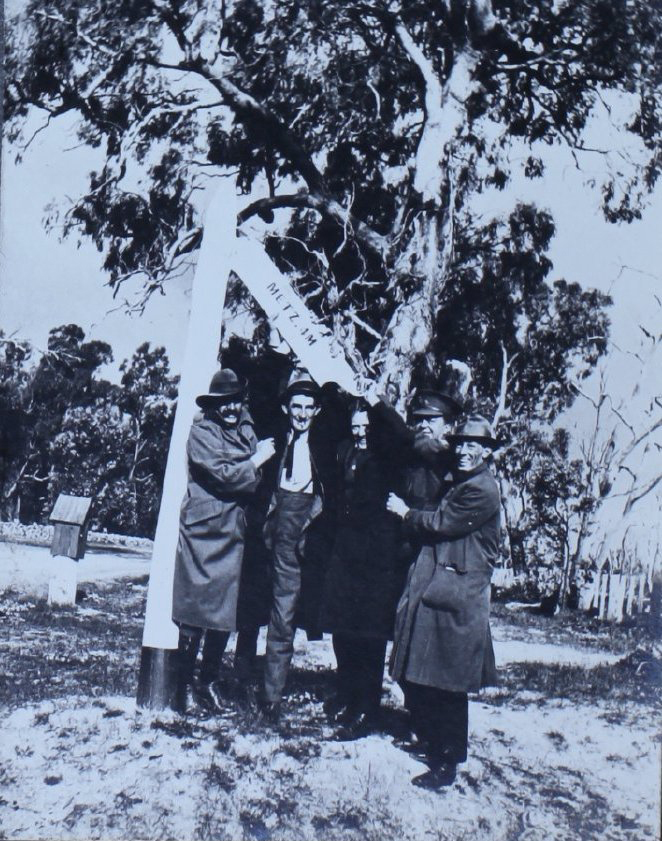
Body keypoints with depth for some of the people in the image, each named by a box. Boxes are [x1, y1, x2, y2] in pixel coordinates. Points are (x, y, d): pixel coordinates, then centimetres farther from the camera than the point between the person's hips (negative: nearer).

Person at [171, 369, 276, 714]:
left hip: (233, 532, 6)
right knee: (195, 609, -2)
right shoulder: (201, 432, -5)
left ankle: (208, 681, 21)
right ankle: (184, 684, 10)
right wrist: (255, 461, -5)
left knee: (225, 610, 8)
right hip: (202, 530, -5)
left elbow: (255, 480, 13)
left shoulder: (246, 431, 13)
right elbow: (222, 474, -14)